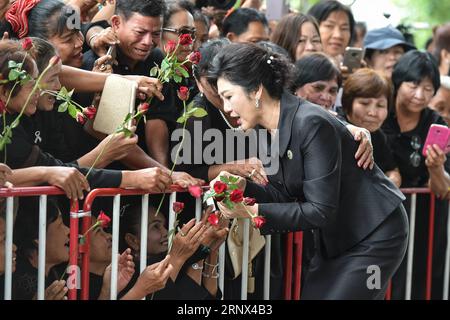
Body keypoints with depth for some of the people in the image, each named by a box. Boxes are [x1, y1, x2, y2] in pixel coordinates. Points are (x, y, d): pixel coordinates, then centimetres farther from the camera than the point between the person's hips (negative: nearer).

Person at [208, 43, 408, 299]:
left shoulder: (311, 124, -26)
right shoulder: (267, 129, 0)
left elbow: (320, 210, -26)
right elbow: (286, 196, 3)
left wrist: (253, 211, -27)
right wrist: (244, 187, -14)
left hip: (374, 236, -8)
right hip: (336, 238, 8)